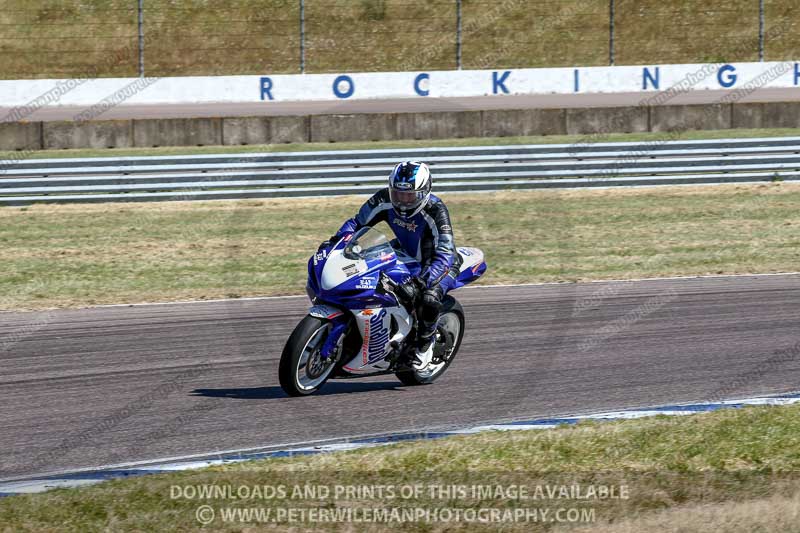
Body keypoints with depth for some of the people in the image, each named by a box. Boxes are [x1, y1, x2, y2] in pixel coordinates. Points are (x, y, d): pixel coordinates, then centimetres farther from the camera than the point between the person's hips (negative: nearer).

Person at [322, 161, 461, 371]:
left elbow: (445, 254, -36)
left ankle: (425, 344, -6)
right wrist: (336, 240, -22)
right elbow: (357, 222, -2)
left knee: (429, 299, -34)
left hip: (436, 262, -6)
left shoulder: (435, 210, -30)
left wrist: (423, 279, -52)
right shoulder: (384, 200, -16)